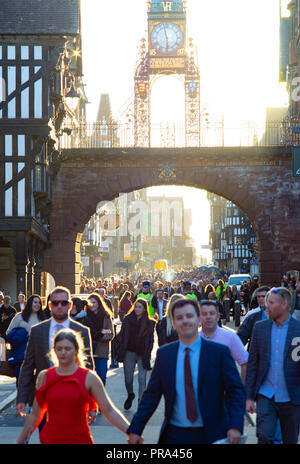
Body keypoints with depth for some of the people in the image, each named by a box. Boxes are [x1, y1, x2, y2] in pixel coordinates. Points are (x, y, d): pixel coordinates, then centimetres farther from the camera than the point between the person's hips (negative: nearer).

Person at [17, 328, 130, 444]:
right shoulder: (44, 377, 5)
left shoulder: (89, 377, -2)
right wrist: (21, 440, 16)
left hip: (80, 440, -2)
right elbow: (35, 415, 14)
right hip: (50, 440, 2)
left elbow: (109, 411, -4)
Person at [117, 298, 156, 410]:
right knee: (128, 379, 6)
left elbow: (151, 341, 1)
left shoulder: (150, 322, -1)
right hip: (129, 353, 2)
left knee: (142, 378, -10)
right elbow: (122, 336, 6)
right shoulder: (128, 319, 3)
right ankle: (130, 395, 36)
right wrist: (121, 353, -1)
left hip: (142, 354, -2)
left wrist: (147, 355, -8)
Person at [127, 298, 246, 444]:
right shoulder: (163, 354, 4)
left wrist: (235, 427, -19)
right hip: (174, 435, 2)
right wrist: (135, 430, 0)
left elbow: (236, 390, -5)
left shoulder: (220, 352, -3)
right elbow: (152, 394, 6)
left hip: (211, 435, -1)